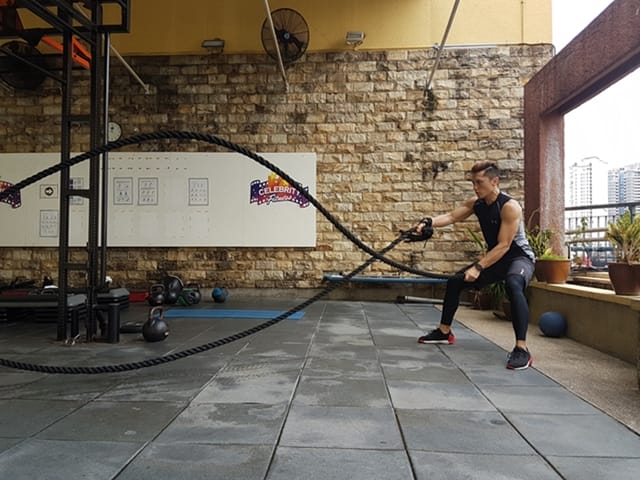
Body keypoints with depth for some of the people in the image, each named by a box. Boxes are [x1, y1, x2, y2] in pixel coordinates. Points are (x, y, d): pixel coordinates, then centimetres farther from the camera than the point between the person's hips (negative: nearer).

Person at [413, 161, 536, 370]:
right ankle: (444, 332, 24)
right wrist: (428, 222, -31)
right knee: (455, 282, 10)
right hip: (495, 258, 8)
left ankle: (522, 349, -39)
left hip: (519, 258, -8)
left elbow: (504, 245, -27)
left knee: (513, 285, -41)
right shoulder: (476, 203, -2)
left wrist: (478, 268, -32)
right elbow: (451, 216, -11)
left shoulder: (510, 207, -24)